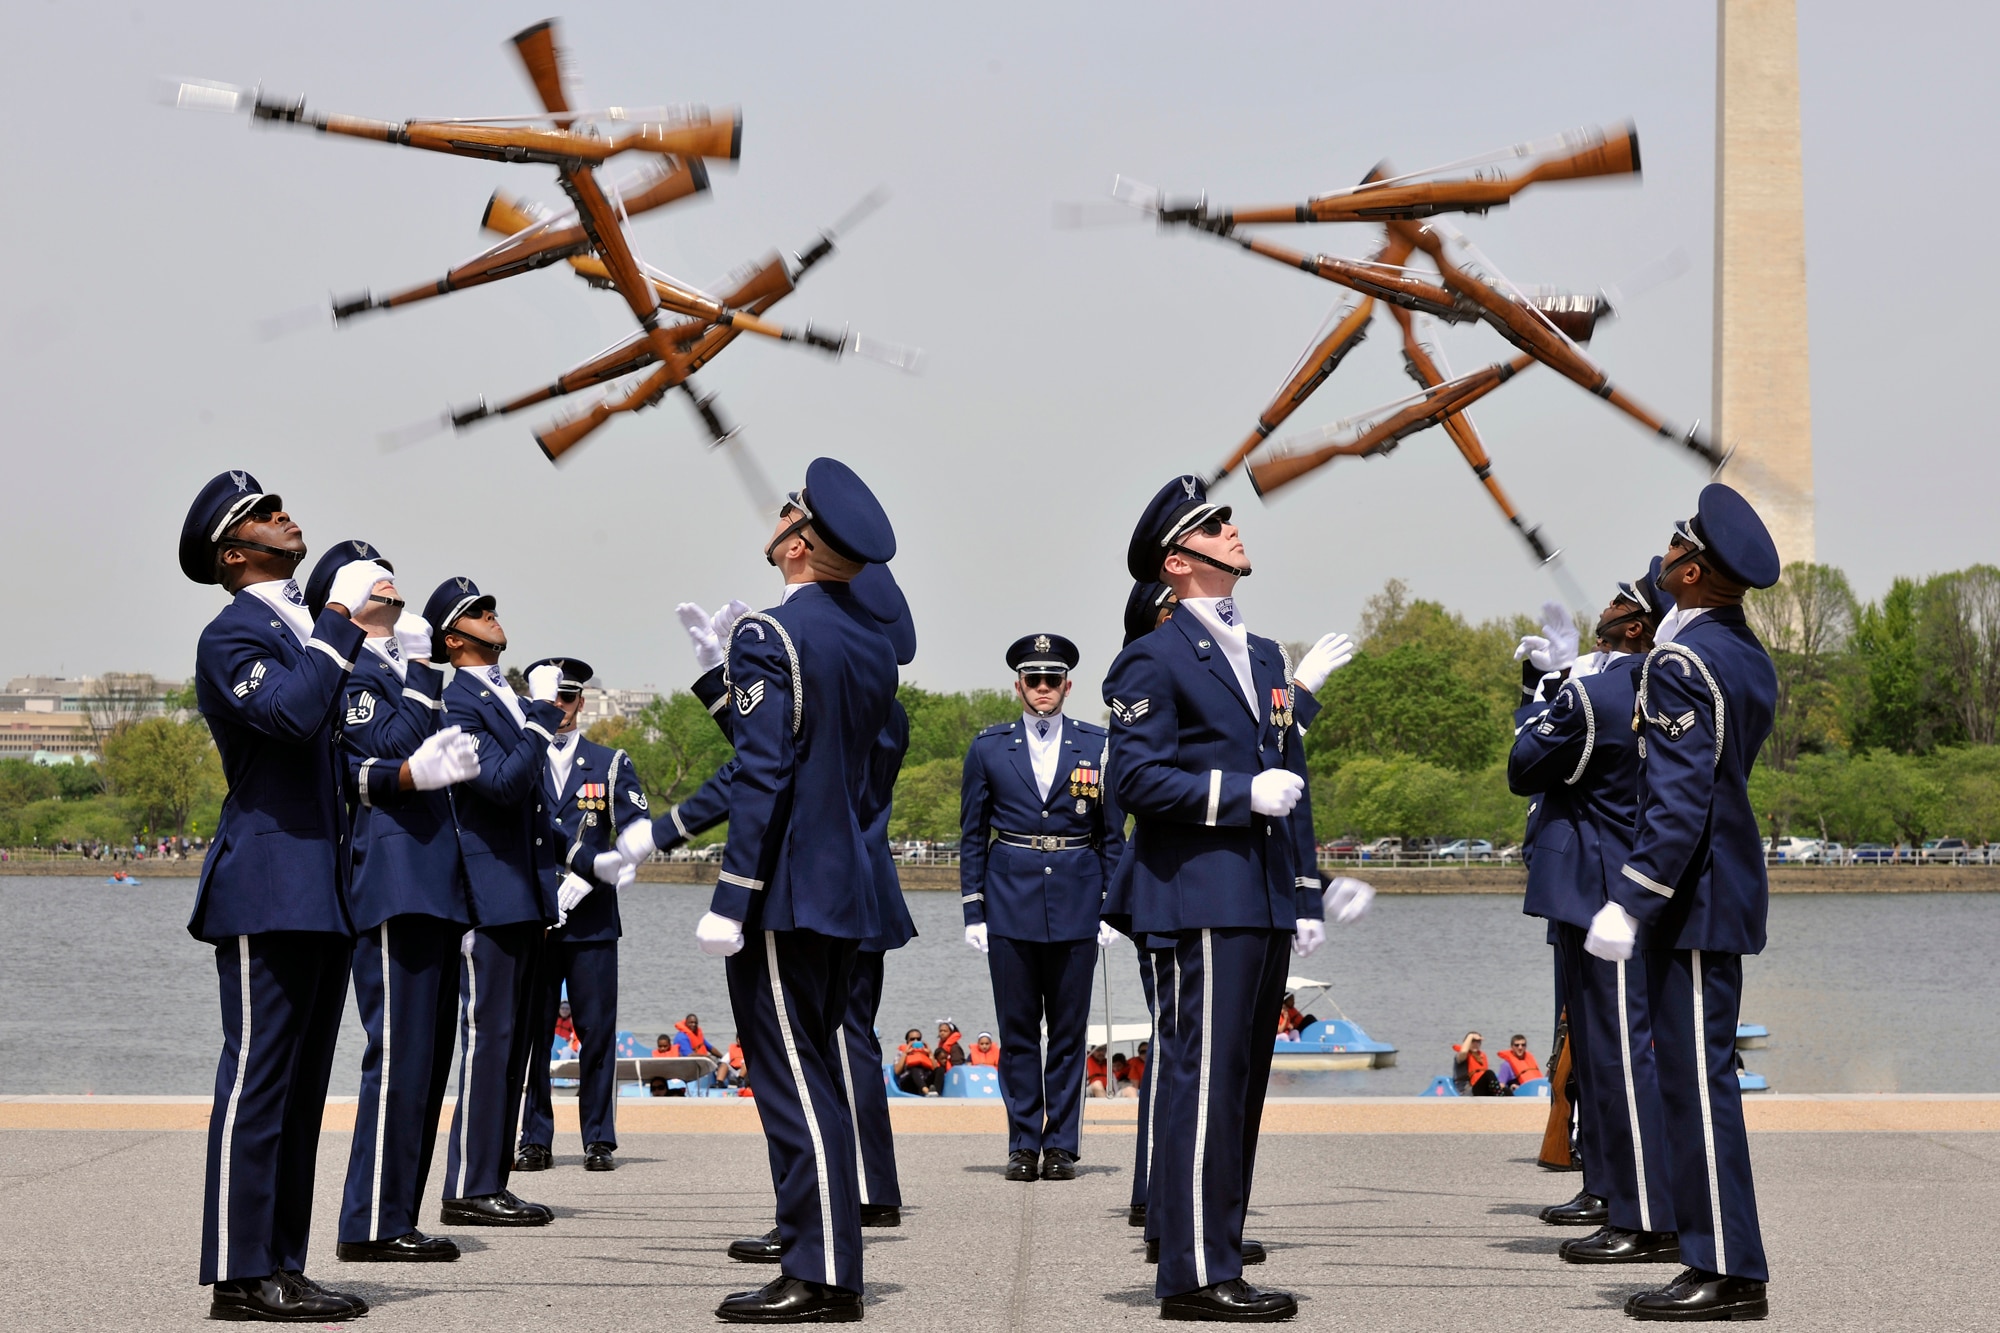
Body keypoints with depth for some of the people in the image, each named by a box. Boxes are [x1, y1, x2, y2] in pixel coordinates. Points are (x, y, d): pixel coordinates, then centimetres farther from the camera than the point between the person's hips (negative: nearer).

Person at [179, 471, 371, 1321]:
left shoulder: (303, 631, 22)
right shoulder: (232, 634, -7)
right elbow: (289, 713, -25)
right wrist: (339, 626, -17)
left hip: (323, 897, 9)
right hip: (269, 891, -9)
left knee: (301, 1089, 10)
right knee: (257, 1080, -8)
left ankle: (280, 1266, 14)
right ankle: (240, 1274, -6)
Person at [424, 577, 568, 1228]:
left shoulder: (514, 700, 19)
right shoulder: (456, 703, -9)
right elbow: (502, 784, -21)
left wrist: (552, 892, 21)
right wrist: (545, 718, -18)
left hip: (528, 898, 9)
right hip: (489, 898, -9)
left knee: (516, 1045, 10)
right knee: (489, 1039, -9)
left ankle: (492, 1182, 15)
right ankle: (470, 1188, -6)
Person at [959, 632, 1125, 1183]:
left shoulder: (1097, 746, 5)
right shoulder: (989, 748, 5)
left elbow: (1112, 835, 8)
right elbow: (972, 835, 7)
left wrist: (1111, 909, 2)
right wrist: (974, 911, 1)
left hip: (1076, 906, 0)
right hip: (1010, 905, 0)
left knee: (1069, 1030, 3)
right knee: (1017, 1030, 2)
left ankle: (1061, 1145, 10)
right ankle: (1023, 1144, 9)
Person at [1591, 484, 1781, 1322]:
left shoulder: (1682, 662, -18)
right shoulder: (1748, 657, 11)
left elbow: (1680, 801, -23)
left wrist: (1629, 903, -23)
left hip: (1692, 898, -10)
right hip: (1726, 887, 10)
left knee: (1697, 1078, -6)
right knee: (1700, 1073, 13)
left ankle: (1728, 1276, -3)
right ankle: (1717, 1260, 17)